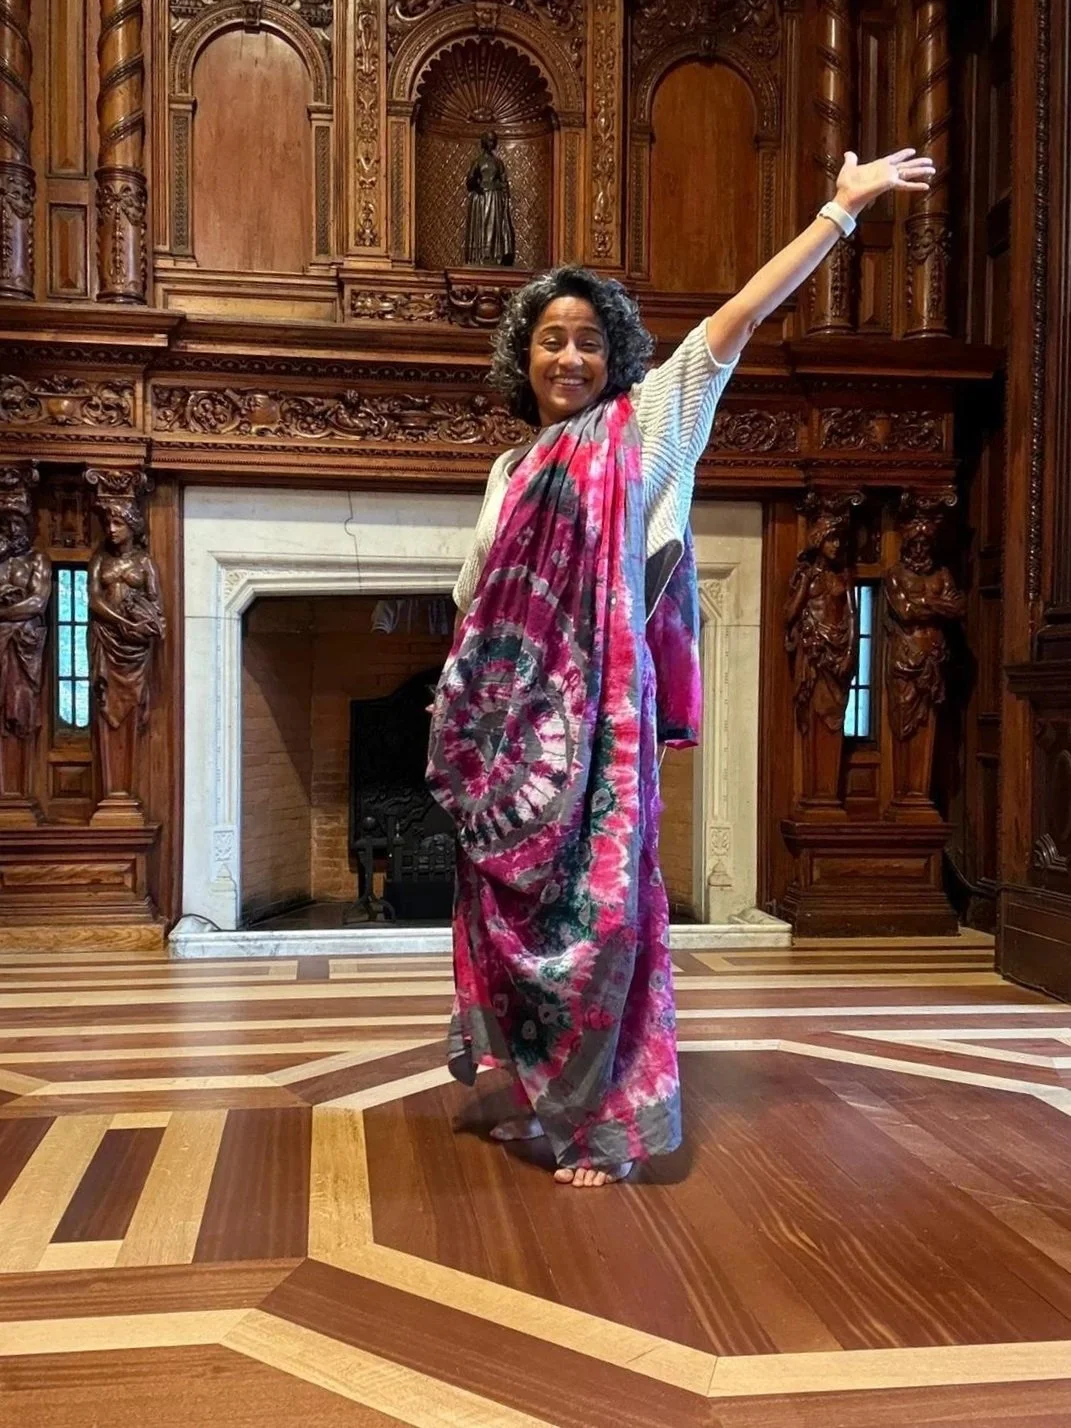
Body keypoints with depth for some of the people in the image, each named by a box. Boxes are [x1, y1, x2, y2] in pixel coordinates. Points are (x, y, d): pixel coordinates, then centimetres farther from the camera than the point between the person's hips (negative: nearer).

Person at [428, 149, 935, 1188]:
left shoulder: (640, 429, 3)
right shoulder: (513, 469, 16)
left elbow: (737, 320, -1)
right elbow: (478, 604, 17)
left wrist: (841, 209, -3)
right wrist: (461, 713, 12)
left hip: (597, 709, -5)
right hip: (511, 715, 5)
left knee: (595, 902, -6)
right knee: (514, 899, 10)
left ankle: (603, 1125, 6)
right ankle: (542, 1099, 28)